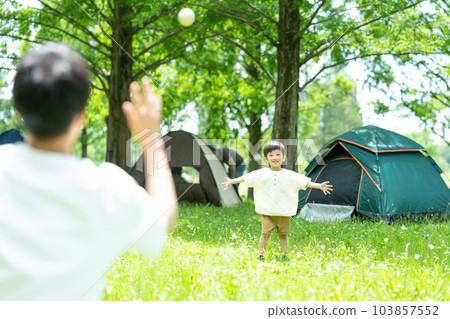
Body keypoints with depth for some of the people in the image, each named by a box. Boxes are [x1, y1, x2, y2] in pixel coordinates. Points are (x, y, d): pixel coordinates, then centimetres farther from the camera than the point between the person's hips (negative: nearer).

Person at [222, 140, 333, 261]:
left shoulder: (290, 175, 0)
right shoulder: (261, 174, 0)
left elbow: (305, 182, 1)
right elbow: (246, 178, 5)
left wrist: (319, 186, -7)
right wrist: (231, 181, 3)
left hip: (284, 213, 1)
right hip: (267, 213, -1)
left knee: (283, 234, 8)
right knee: (265, 233, -5)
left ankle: (285, 255, 19)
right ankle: (261, 255, 4)